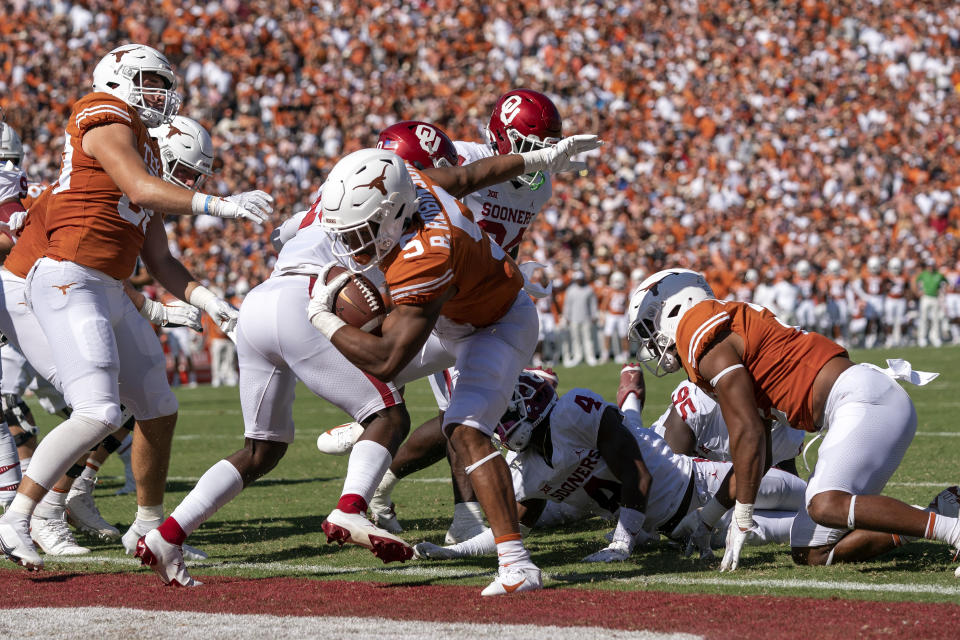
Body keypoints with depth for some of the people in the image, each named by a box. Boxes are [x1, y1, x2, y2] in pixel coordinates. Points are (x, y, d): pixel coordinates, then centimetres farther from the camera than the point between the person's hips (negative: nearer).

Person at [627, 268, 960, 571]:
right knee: (812, 553, 4)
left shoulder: (707, 344, -6)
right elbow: (760, 451, 28)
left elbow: (748, 434, -13)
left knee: (826, 506, -33)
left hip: (864, 397, -10)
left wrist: (743, 518, -7)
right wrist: (709, 515, 33)